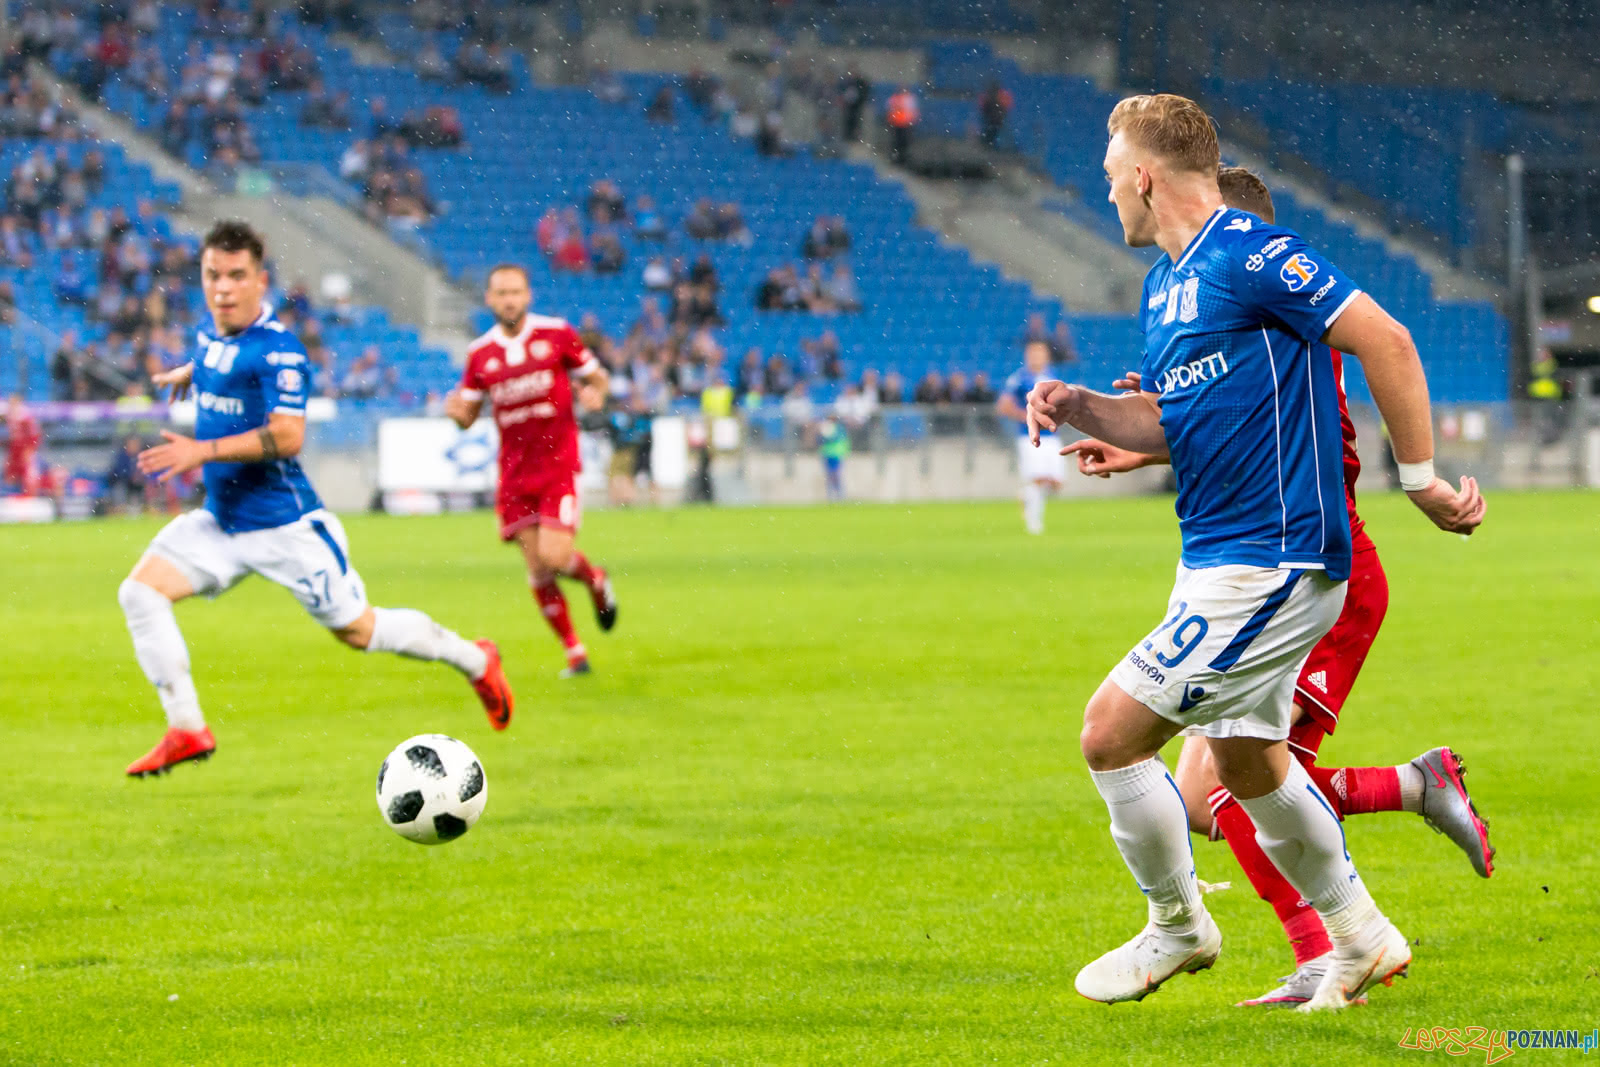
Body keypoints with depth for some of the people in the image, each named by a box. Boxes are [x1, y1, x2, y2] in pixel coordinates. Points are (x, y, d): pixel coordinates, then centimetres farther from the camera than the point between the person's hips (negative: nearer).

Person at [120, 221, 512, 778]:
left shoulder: (277, 350, -20)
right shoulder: (211, 336, 5)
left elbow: (286, 436, -28)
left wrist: (202, 452, -32)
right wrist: (190, 372, 32)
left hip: (284, 526, -7)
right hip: (220, 519, 7)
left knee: (358, 631, 2)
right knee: (140, 591, -10)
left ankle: (475, 660, 26)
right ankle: (186, 730, -7)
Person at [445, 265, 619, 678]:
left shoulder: (558, 334, -3)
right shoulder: (480, 353, 5)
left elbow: (597, 377, 8)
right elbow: (468, 414, 11)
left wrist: (595, 392, -16)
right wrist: (455, 410, -12)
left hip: (558, 465, -3)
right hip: (515, 470, 3)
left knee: (554, 557, -16)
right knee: (537, 568, 0)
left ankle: (595, 580, 19)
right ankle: (574, 652, 14)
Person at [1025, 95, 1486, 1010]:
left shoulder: (1252, 255, -16)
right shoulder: (1165, 287, 14)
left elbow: (1386, 340, -18)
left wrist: (1422, 480, -16)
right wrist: (1083, 408, 5)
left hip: (1268, 564, -10)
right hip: (1220, 559, 10)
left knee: (1112, 734, -8)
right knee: (1245, 758, 18)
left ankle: (1178, 927, 10)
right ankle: (1361, 940, 30)